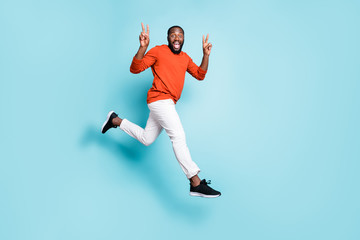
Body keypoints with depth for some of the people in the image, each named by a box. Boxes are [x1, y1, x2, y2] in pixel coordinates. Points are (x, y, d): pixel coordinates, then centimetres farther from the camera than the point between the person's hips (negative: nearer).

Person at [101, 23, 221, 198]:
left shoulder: (185, 58, 16)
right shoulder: (158, 51, -4)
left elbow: (200, 75, 17)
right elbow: (135, 68, -9)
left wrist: (206, 55, 7)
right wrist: (143, 47, -23)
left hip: (167, 104, 9)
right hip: (159, 99, -8)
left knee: (146, 139, 17)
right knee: (178, 136, -18)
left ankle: (116, 120, 34)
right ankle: (196, 183, -20)